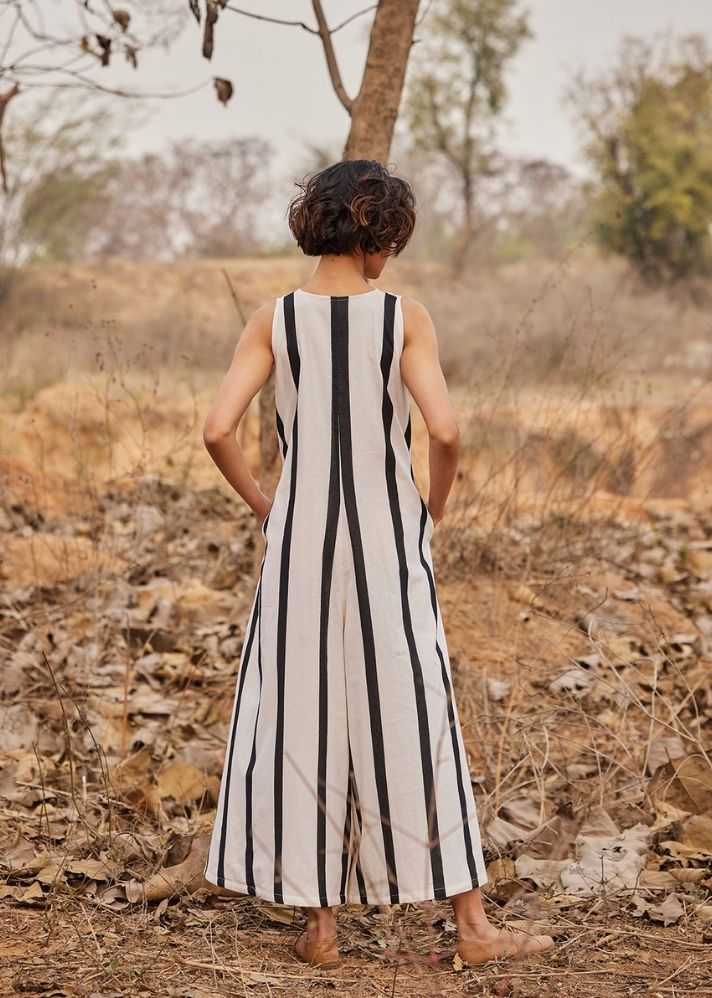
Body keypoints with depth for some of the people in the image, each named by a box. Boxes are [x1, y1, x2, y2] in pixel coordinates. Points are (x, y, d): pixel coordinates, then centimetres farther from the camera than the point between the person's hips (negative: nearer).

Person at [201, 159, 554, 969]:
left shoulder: (275, 319, -1)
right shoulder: (405, 316, -6)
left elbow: (217, 430, -9)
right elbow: (445, 432, -15)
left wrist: (260, 505, 7)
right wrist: (435, 505, 4)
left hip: (301, 537, 1)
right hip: (388, 538, -1)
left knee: (300, 717, 9)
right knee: (417, 720, 6)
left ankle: (320, 923, 13)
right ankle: (472, 922, 11)